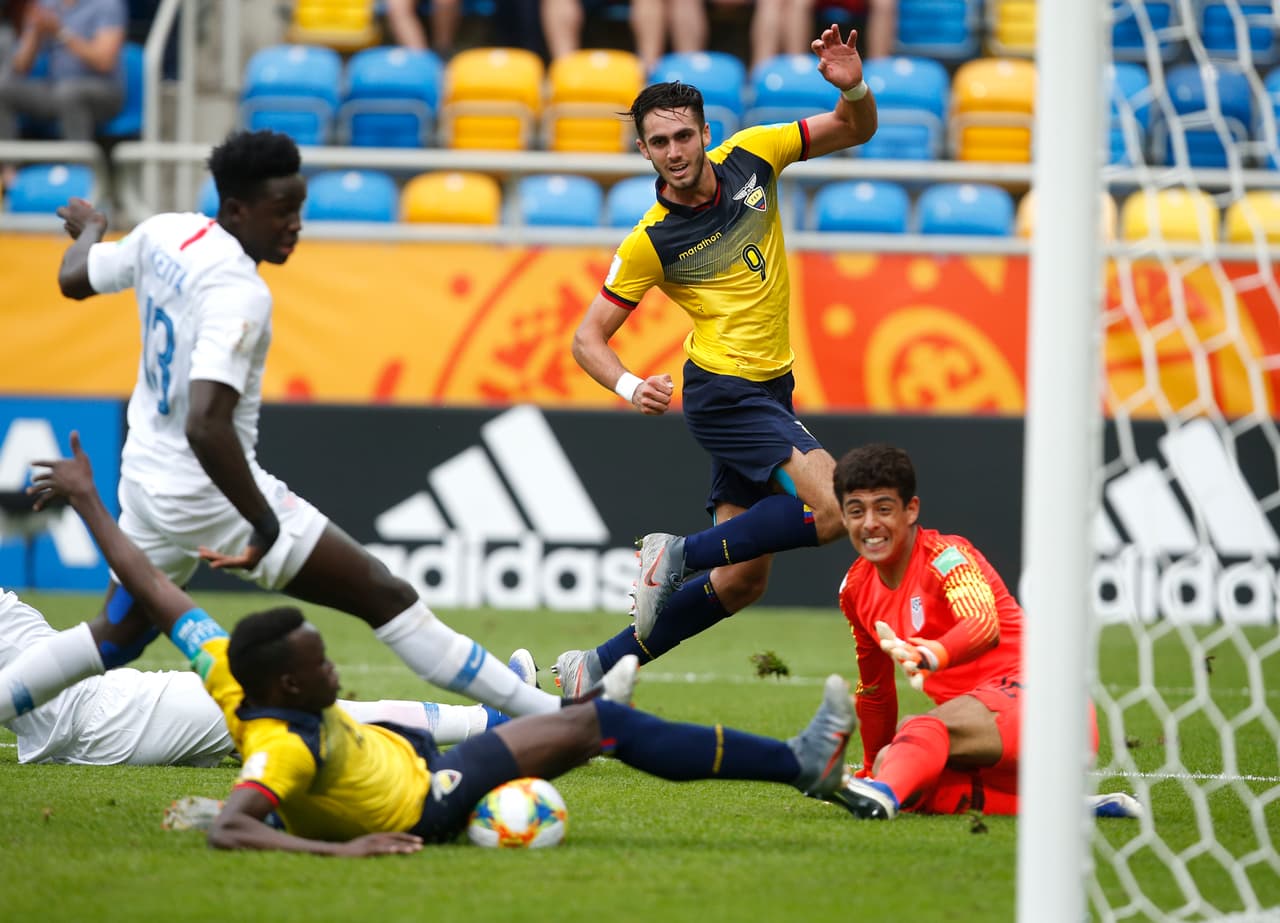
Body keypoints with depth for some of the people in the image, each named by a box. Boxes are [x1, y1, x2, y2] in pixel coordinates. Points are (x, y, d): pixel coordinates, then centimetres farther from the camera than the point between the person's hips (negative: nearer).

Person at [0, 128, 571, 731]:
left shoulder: (162, 234, -1)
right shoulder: (238, 294, -25)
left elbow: (74, 279, 20)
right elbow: (207, 427, -35)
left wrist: (88, 230, 42)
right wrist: (265, 526, -31)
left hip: (145, 477, 8)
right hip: (210, 495, -8)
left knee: (116, 637, 26)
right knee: (384, 595, -5)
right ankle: (545, 713, -5)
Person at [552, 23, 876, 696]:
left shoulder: (749, 159, -2)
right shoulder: (650, 242, -13)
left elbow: (856, 131, 6)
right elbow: (589, 338, -7)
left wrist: (852, 88, -16)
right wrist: (630, 387, -27)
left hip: (768, 390, 6)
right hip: (723, 391, -6)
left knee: (740, 580, 6)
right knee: (836, 511, -25)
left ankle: (596, 669, 13)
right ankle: (680, 555, -12)